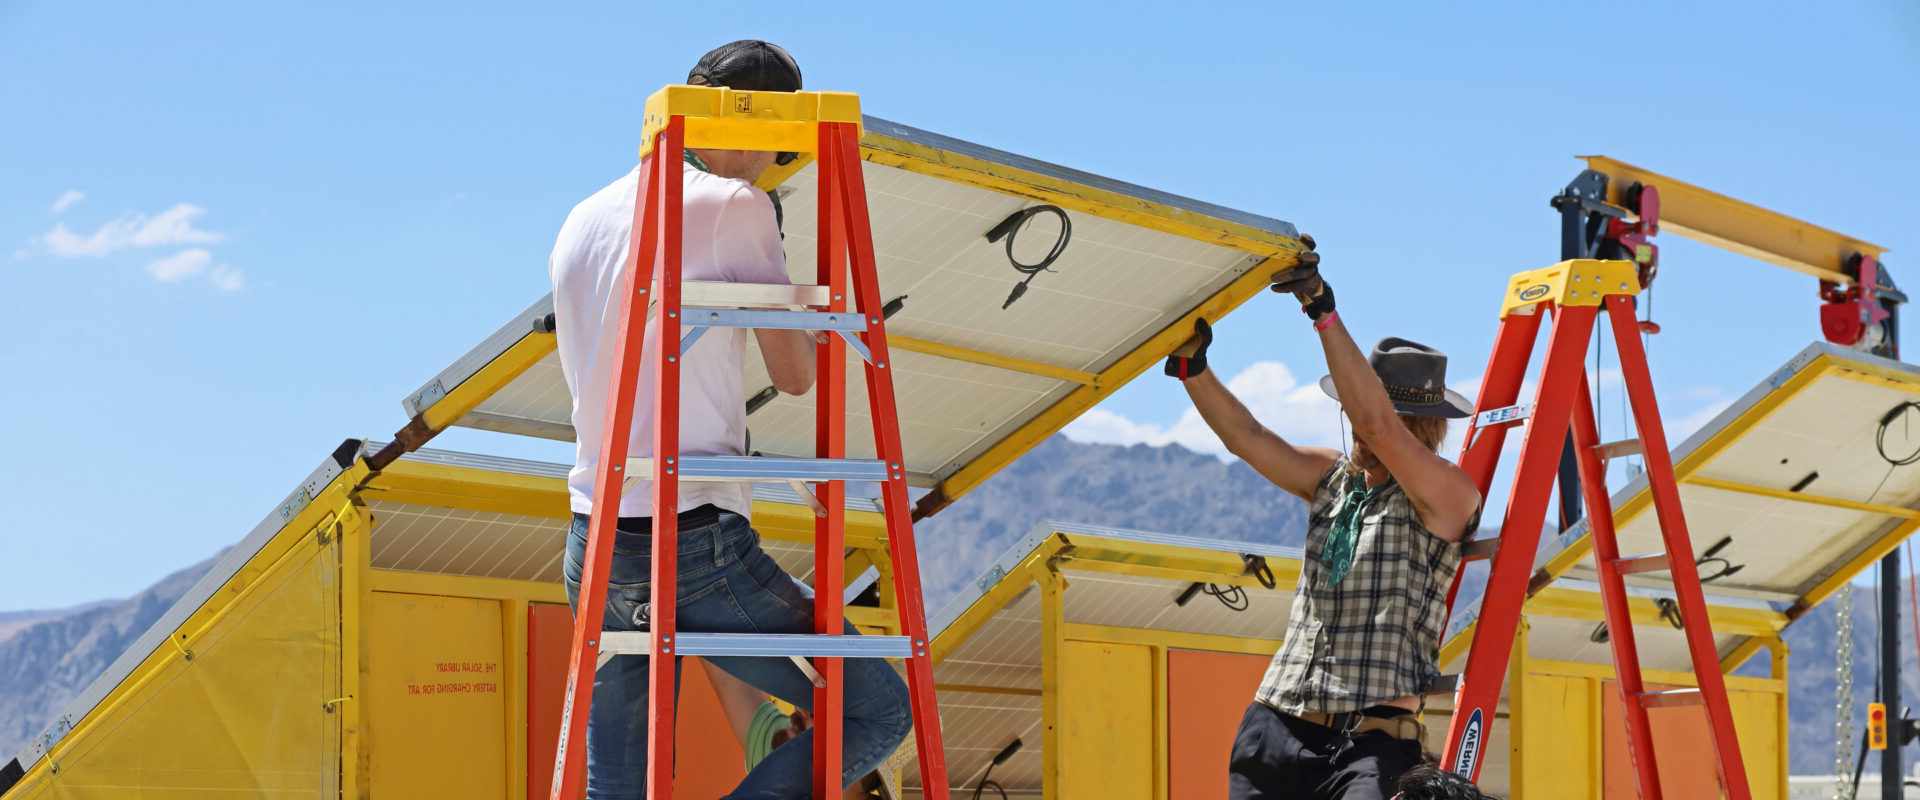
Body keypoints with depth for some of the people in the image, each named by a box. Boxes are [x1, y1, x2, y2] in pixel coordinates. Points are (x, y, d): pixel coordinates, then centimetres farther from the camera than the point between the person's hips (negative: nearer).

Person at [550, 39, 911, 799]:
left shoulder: (581, 221, 15)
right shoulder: (735, 205, -6)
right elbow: (795, 374, -3)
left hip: (593, 545, 7)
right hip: (697, 544, -7)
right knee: (880, 710, 2)